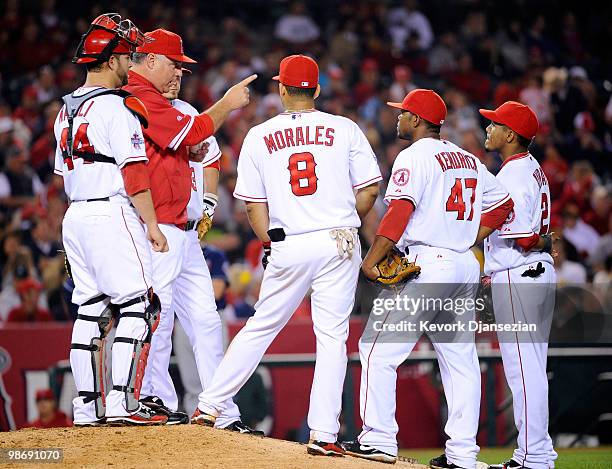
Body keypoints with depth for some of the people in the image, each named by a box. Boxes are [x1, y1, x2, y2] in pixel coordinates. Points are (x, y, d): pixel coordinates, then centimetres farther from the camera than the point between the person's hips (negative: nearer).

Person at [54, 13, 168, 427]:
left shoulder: (67, 109, 16)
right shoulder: (117, 106, -11)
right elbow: (134, 171, -16)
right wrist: (152, 225, -15)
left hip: (74, 217, 9)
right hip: (112, 215, -9)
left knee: (91, 310, 9)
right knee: (138, 306, -7)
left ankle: (88, 407, 8)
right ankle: (122, 403, -15)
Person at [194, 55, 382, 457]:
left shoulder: (259, 136, 5)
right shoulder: (345, 129, 4)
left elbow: (254, 204, 5)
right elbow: (370, 189, 2)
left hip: (287, 248, 1)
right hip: (338, 244, -1)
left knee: (260, 328, 16)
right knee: (332, 337, 1)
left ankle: (209, 406, 17)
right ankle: (324, 435, -4)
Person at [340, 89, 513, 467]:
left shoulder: (415, 156, -6)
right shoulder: (469, 160, 17)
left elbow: (400, 211, -16)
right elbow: (503, 203, 20)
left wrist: (371, 261, -14)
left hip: (425, 263, -8)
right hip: (467, 265, 8)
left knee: (379, 349, -4)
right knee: (460, 358, 8)